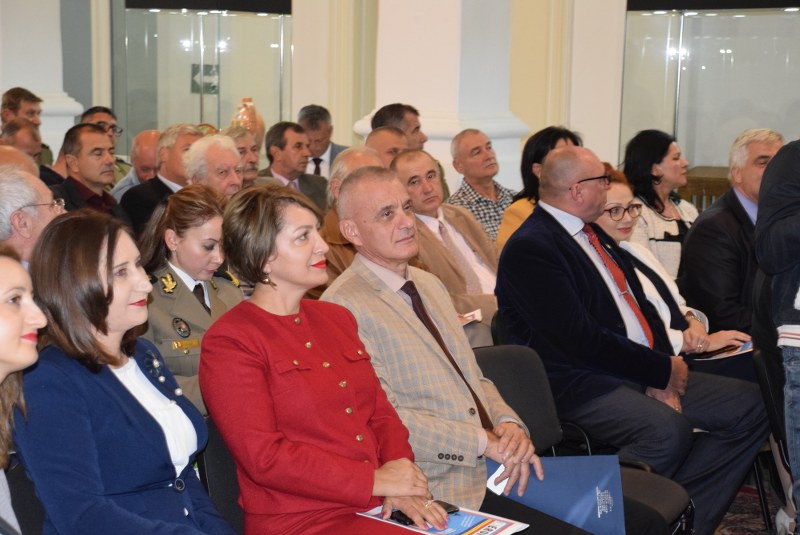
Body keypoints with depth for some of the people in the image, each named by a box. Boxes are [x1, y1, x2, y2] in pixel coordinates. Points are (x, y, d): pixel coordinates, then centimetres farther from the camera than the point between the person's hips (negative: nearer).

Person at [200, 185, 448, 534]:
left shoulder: (337, 319, 17)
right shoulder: (229, 342, -6)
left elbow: (380, 413, 16)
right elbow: (264, 458, -13)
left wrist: (399, 482, -4)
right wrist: (374, 480, -13)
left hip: (378, 507, 7)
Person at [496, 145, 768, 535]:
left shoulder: (594, 234, 15)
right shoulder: (529, 249, -13)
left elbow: (642, 308, 13)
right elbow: (580, 339, -20)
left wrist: (661, 374, -4)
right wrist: (662, 370, -12)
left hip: (645, 372, 10)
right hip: (581, 385, -9)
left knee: (752, 405, 1)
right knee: (668, 430, -35)